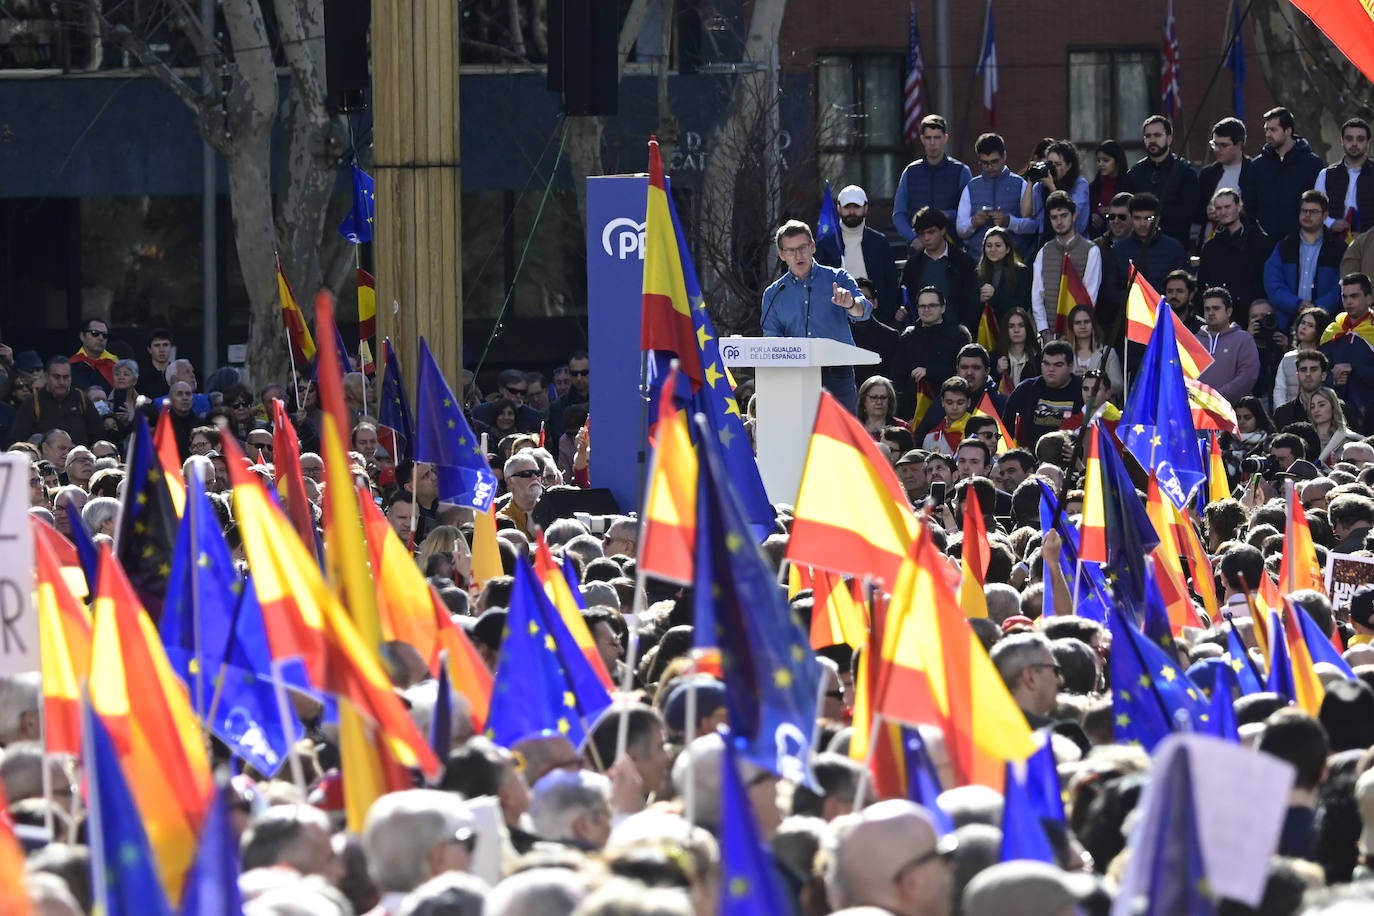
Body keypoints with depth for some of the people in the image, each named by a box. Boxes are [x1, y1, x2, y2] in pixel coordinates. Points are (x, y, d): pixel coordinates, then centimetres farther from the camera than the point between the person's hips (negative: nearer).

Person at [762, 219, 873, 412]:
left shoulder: (837, 279, 7)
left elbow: (862, 312, -9)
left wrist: (850, 304, -33)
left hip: (836, 376, -2)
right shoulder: (774, 294, 14)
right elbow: (771, 340, 8)